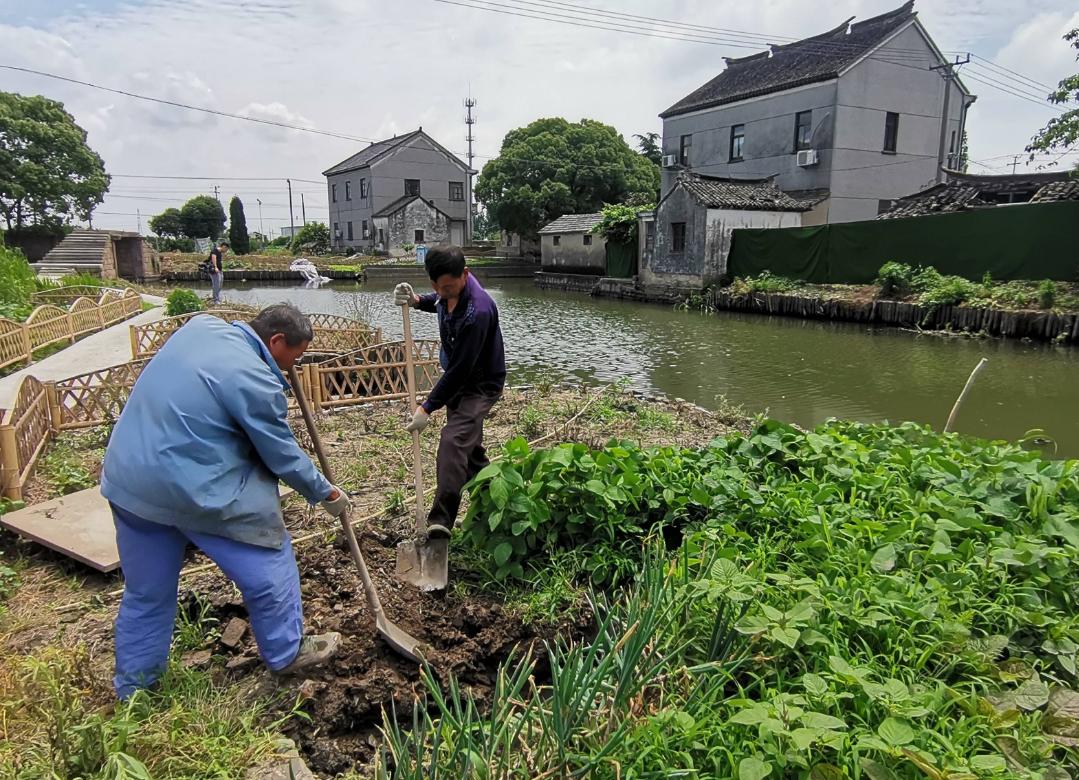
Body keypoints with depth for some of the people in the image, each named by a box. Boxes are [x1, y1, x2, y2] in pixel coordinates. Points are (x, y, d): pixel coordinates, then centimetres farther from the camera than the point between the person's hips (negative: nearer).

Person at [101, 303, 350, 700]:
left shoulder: (201, 324, 4)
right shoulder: (255, 381, -19)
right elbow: (284, 457, -10)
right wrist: (326, 493, 5)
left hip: (126, 481, 9)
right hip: (194, 491, -8)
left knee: (146, 593, 21)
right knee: (268, 567, 11)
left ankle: (132, 691, 36)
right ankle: (287, 653, 28)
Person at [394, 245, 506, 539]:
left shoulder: (477, 311, -34)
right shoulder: (450, 288, -7)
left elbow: (460, 370, -31)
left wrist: (427, 408, -27)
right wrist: (416, 300, -4)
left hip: (480, 385, -9)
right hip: (458, 380, 10)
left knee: (453, 441, -25)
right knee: (470, 444, 20)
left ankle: (442, 519, -24)